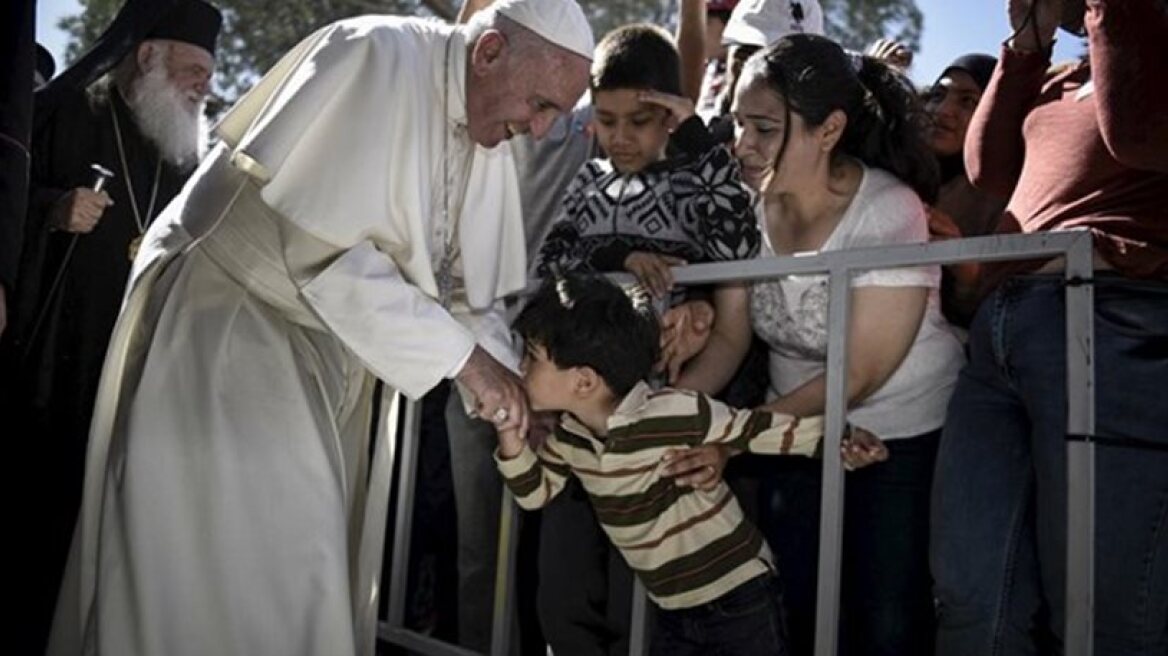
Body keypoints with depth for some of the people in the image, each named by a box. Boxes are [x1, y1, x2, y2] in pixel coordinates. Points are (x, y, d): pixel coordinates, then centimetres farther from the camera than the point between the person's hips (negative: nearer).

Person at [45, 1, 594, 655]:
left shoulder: (490, 142, 2)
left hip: (331, 348, 8)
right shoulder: (377, 57, -21)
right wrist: (462, 355, -24)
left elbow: (469, 286, 8)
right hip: (229, 326, -7)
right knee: (244, 574, -5)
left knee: (308, 572, 12)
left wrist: (513, 392, -8)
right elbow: (327, 251, -27)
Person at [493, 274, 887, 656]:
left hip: (740, 598, -7)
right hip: (671, 610, 7)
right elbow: (535, 492, 10)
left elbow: (759, 430, -18)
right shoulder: (568, 435, -5)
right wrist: (511, 437, -7)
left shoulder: (678, 416, -27)